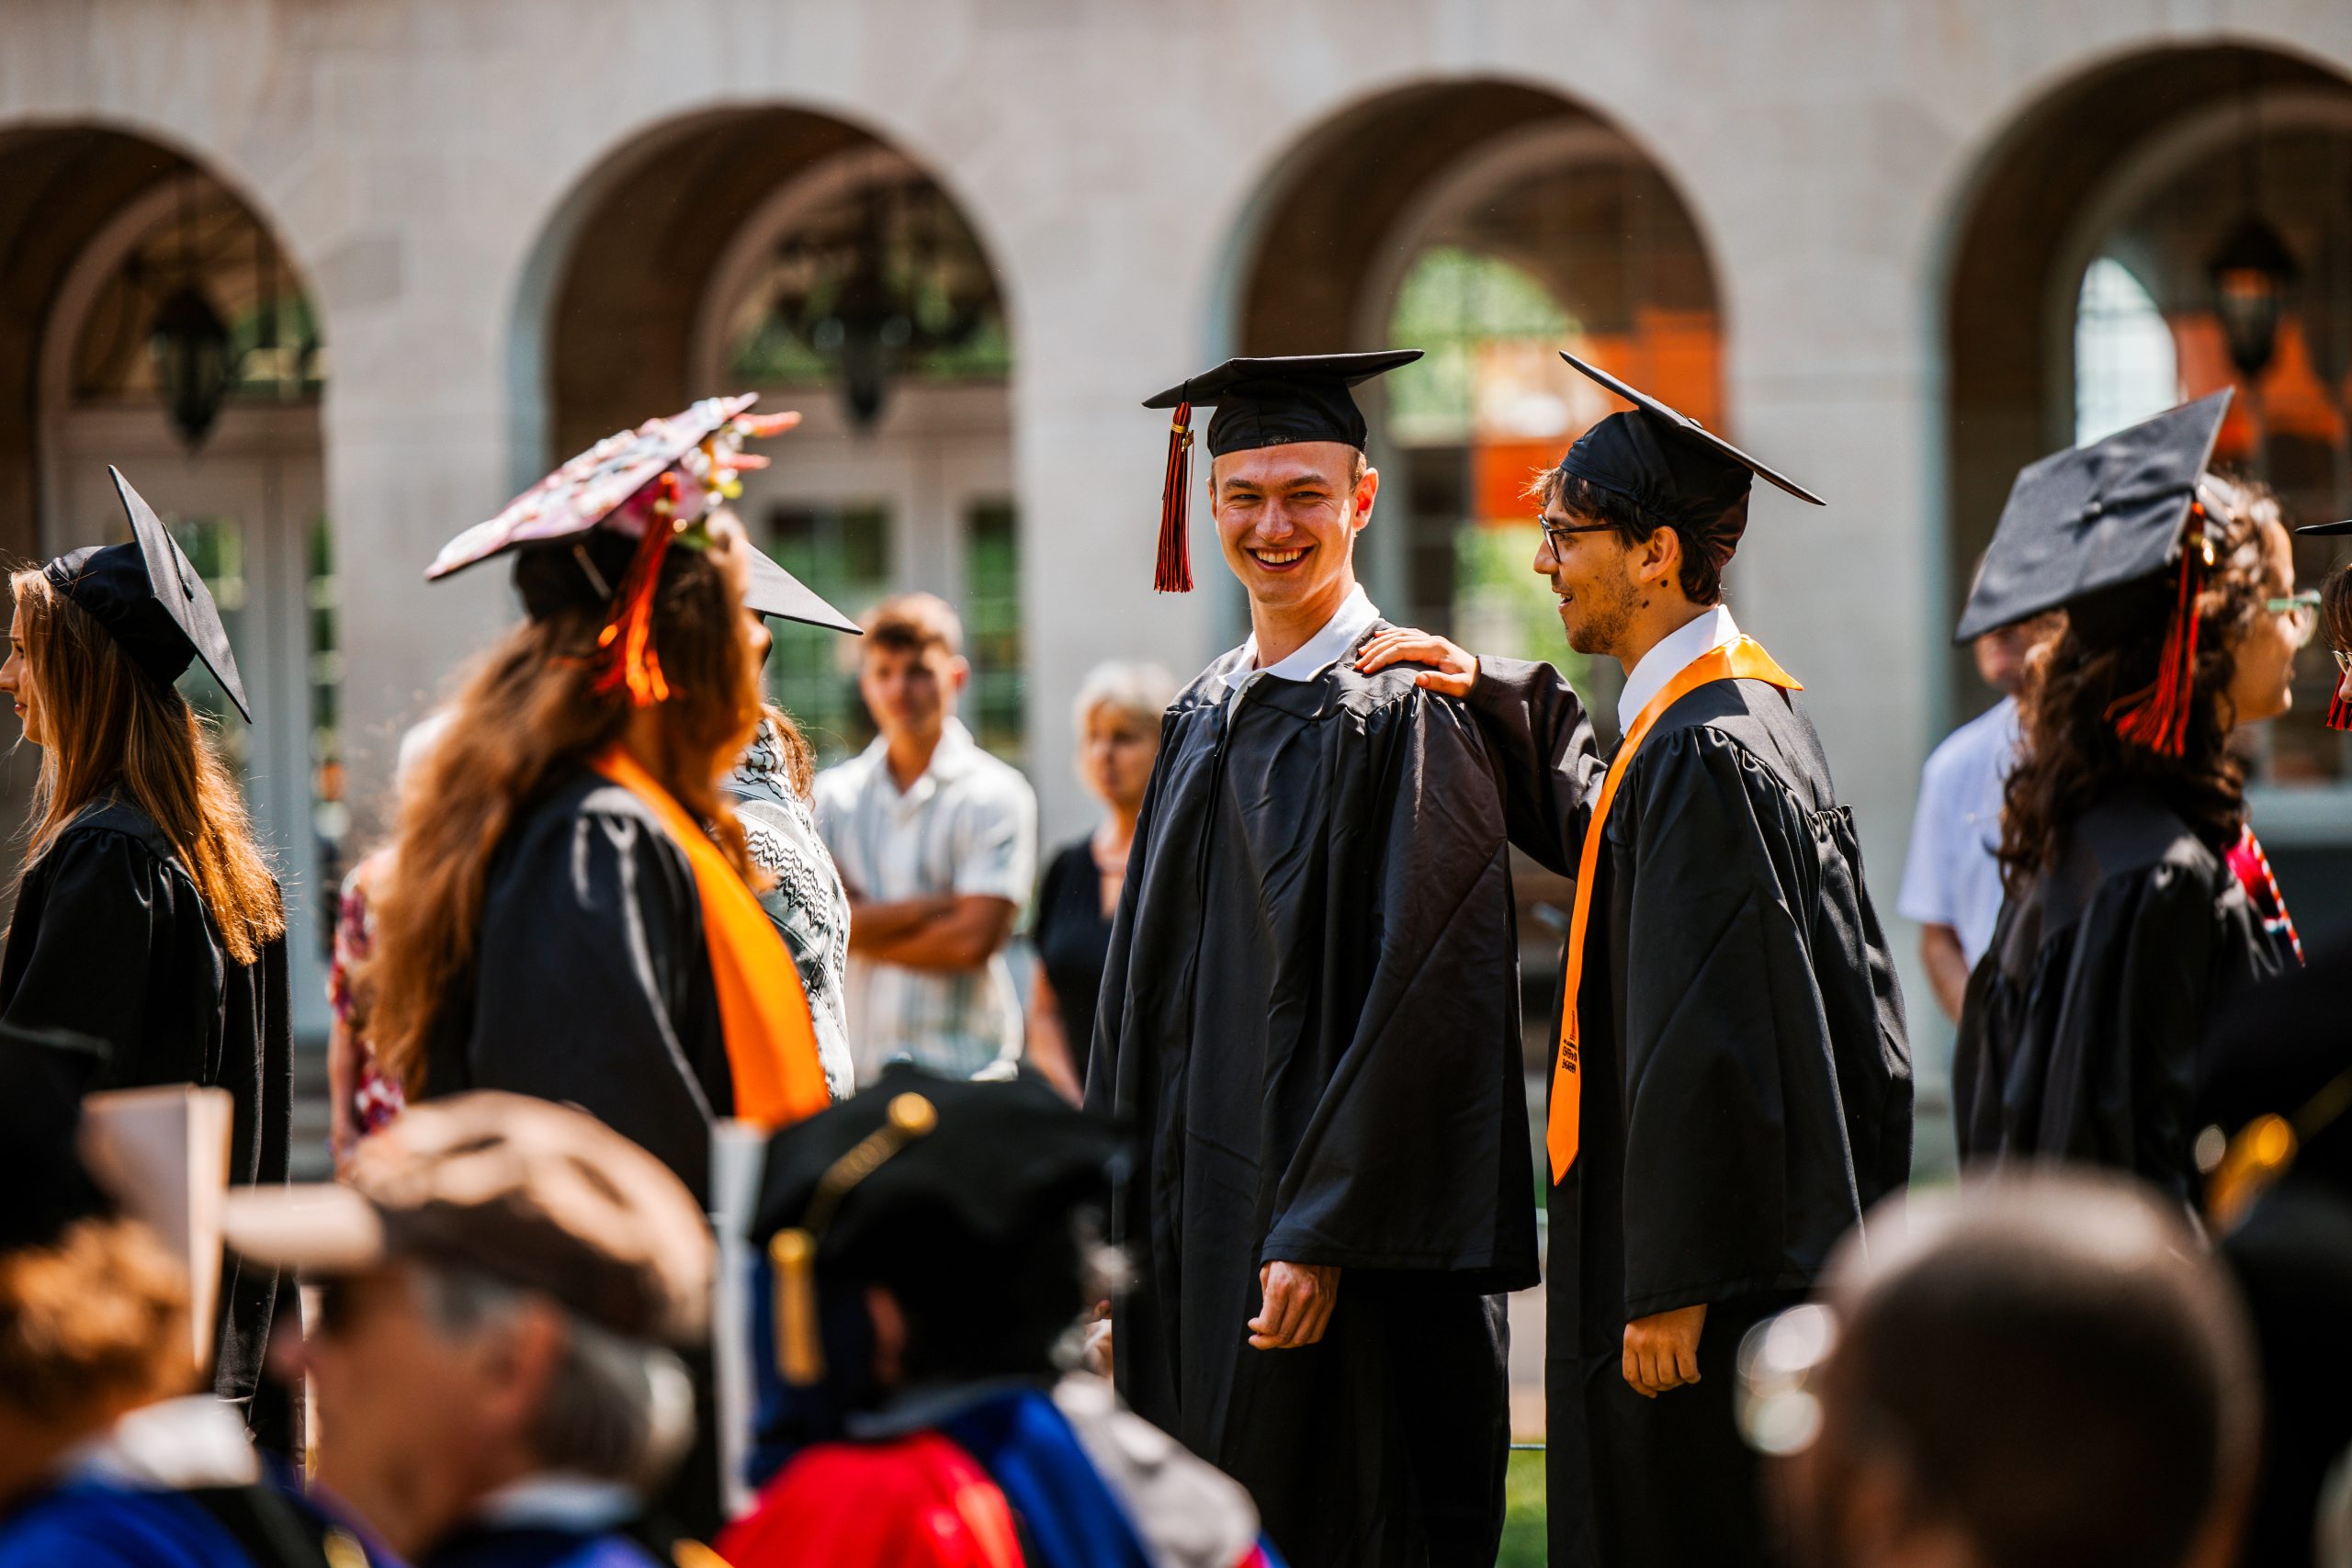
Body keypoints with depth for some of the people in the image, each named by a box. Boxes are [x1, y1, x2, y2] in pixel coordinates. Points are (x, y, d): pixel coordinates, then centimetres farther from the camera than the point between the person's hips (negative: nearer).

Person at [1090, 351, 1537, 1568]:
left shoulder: (1403, 714, -9)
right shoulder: (1204, 717, 14)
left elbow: (1418, 999, -16)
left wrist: (1322, 1234, -20)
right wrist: (1114, 1227, 11)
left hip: (1354, 1243, -7)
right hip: (1194, 1218, 7)